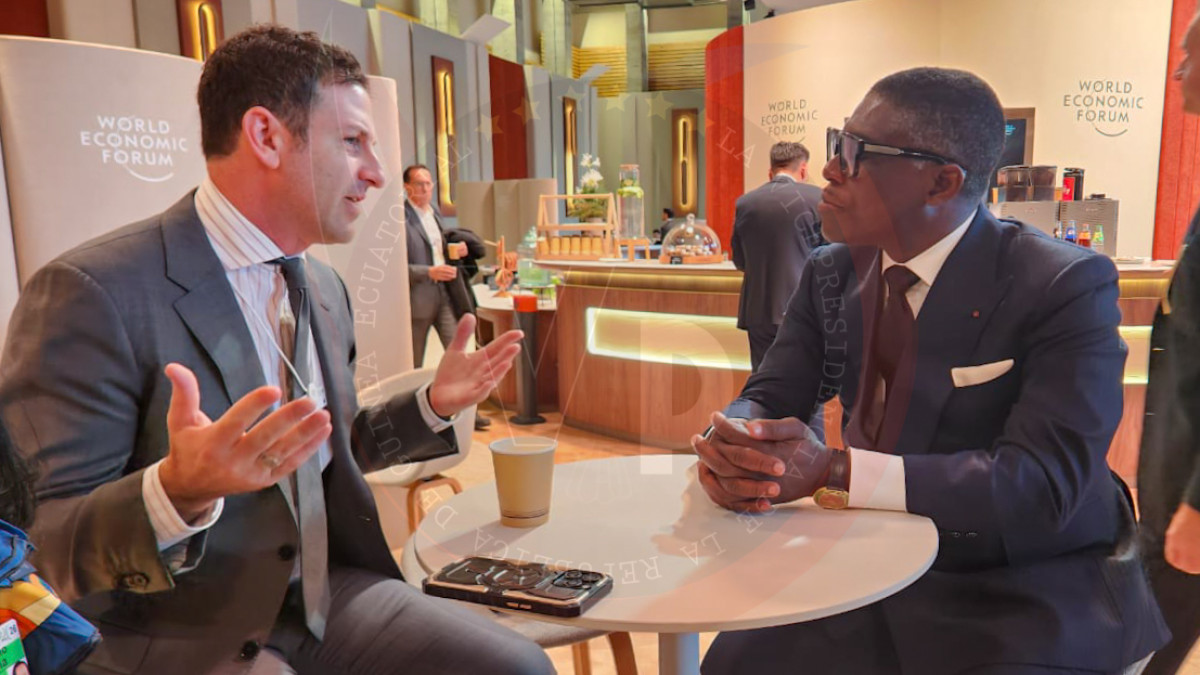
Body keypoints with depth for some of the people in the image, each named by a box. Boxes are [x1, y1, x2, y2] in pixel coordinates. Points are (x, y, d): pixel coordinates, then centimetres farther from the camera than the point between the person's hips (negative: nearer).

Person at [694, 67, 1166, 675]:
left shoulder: (1065, 288, -17)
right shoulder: (832, 273, 1)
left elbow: (1043, 484, -25)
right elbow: (765, 402, 1)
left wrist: (834, 472, -35)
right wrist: (730, 449, -25)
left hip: (1031, 595, -4)